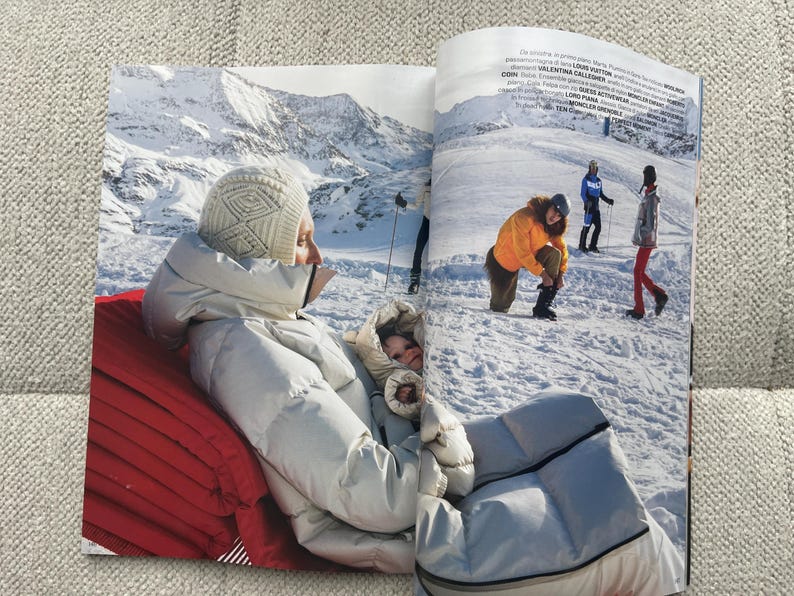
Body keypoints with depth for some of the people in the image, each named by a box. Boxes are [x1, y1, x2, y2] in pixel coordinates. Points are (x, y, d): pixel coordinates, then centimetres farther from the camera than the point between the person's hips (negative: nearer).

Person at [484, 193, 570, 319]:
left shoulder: (554, 225, -9)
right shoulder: (525, 217, -31)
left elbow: (561, 247, -1)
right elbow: (522, 251, -32)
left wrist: (560, 274, -13)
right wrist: (542, 273, -28)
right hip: (504, 260, -6)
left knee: (554, 254, -24)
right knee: (500, 308, -3)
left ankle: (543, 305, -18)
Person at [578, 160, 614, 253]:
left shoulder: (599, 181, 15)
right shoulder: (586, 179, -2)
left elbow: (601, 194, 22)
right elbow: (583, 193, -8)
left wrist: (608, 200, 10)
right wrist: (586, 201, -25)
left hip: (596, 207, 6)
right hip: (589, 206, -6)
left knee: (598, 227, 3)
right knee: (587, 226, -7)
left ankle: (593, 246, 14)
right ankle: (582, 245, 5)